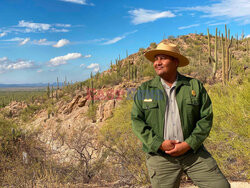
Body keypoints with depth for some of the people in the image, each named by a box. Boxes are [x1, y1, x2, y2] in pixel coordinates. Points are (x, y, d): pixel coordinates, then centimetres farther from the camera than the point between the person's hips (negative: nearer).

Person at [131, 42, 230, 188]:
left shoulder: (195, 86, 3)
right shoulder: (144, 90, 3)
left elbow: (206, 118, 0)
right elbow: (137, 121, -1)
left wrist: (188, 144, -11)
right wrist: (159, 144, -13)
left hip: (193, 153, 1)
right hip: (160, 156, 0)